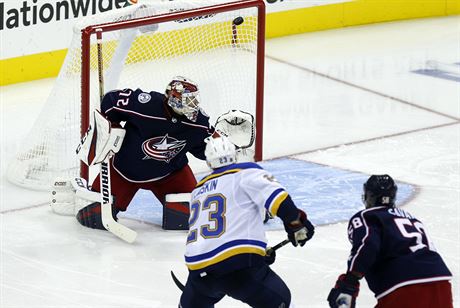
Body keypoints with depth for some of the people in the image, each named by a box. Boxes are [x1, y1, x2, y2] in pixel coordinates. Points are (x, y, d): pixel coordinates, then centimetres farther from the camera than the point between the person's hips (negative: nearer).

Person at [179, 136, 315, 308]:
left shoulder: (198, 192, 26)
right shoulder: (246, 173, 7)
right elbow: (274, 195, -11)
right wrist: (296, 221, -6)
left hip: (199, 268, 5)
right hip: (239, 263, -5)